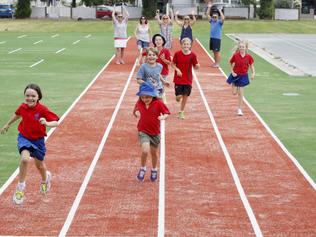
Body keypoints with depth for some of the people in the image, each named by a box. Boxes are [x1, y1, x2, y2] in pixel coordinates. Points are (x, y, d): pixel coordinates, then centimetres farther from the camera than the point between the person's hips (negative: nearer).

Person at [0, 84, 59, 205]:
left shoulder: (43, 110, -21)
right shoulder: (23, 107, -10)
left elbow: (55, 122, -24)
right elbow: (17, 115, 14)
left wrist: (47, 123, -46)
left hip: (38, 139, -1)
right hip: (24, 137, 1)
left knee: (40, 165, 16)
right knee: (25, 159, -25)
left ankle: (45, 178, 52)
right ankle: (20, 186, -9)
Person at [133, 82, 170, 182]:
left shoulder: (158, 103, -15)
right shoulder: (139, 103, -7)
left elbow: (167, 113, -10)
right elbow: (135, 110, 10)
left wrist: (164, 117, -32)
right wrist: (136, 113, -14)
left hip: (155, 132, 1)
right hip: (143, 131, -1)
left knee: (154, 152, 17)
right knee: (145, 150, -22)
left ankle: (154, 170, 44)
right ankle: (142, 169, 5)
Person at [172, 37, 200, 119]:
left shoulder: (193, 55, -5)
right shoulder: (177, 54, -8)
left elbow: (195, 67, 2)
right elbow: (172, 64, 2)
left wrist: (197, 66, -20)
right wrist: (177, 69, -15)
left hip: (188, 79, 1)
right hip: (178, 78, -1)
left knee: (185, 95, 5)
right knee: (179, 96, -5)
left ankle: (181, 112, 21)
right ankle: (178, 98, 34)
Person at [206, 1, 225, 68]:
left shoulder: (219, 22, -7)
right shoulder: (212, 21, 9)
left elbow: (223, 18, -27)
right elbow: (207, 15, 11)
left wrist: (220, 11, -21)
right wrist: (209, 7, 3)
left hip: (217, 38, -6)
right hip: (212, 38, 6)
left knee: (217, 51, -3)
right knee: (214, 51, 12)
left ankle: (218, 63, 0)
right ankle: (215, 62, 20)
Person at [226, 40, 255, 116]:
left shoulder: (248, 57, -8)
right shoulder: (235, 56, -11)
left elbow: (251, 65, 3)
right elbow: (231, 64, -2)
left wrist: (253, 73, -9)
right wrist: (232, 72, -14)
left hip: (243, 76, 0)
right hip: (235, 75, 0)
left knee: (240, 93, 3)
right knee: (234, 93, -1)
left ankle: (240, 109, 12)